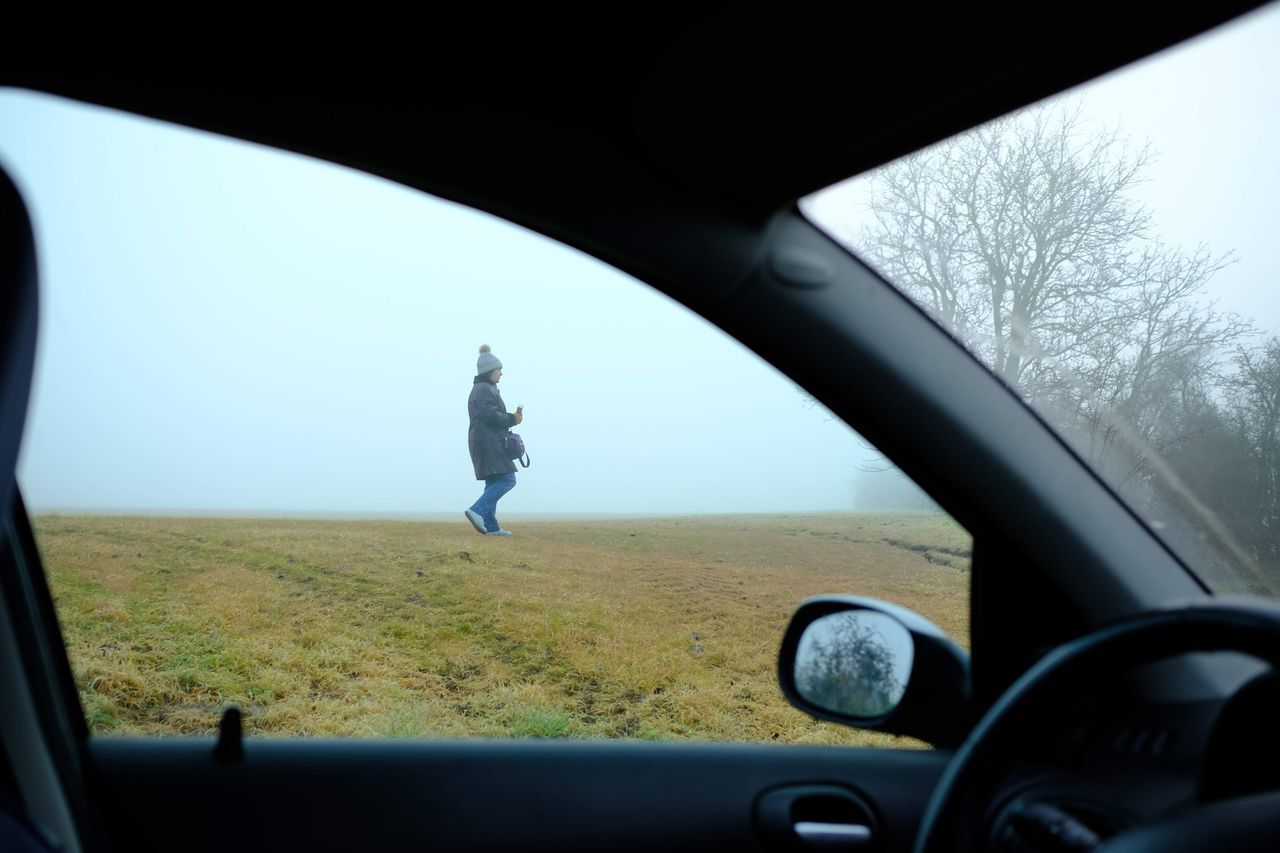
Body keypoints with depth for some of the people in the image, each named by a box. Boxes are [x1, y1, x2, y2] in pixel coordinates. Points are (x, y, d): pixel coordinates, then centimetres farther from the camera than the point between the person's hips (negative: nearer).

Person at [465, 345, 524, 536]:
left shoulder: (484, 389, 23)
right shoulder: (484, 390, -10)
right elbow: (490, 415, -20)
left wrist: (512, 418, 7)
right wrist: (513, 419, -8)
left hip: (485, 442, 11)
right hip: (489, 442, -11)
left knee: (493, 484, 10)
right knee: (507, 480, -15)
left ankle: (491, 526, 8)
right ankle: (477, 511, -23)